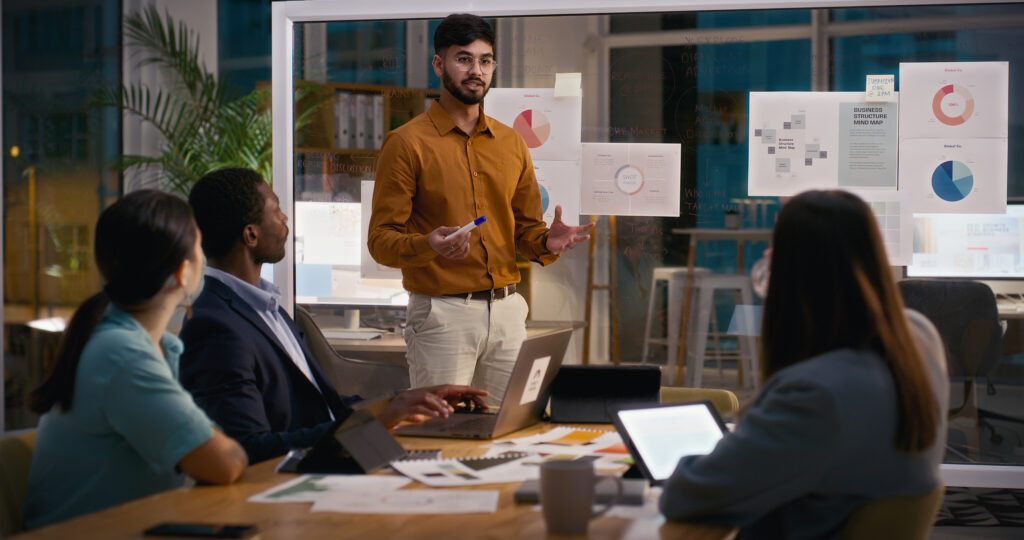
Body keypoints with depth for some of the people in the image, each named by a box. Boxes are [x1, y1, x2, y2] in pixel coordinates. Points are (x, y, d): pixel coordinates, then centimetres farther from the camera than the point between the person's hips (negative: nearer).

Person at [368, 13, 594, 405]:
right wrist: (428, 245, -27)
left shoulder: (511, 143, 13)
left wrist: (547, 242, -6)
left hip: (508, 311, 5)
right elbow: (380, 240, -7)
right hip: (441, 313, -5)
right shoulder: (407, 143, -4)